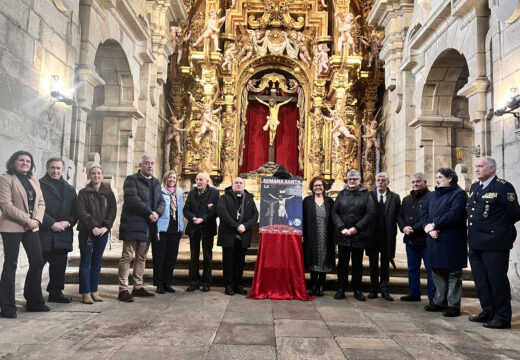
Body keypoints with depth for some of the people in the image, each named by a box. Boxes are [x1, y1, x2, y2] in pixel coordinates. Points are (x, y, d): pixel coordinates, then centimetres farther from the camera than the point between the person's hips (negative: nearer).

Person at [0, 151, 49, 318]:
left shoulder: (34, 180, 15)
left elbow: (41, 203, 12)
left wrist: (37, 219, -6)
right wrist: (27, 219, -16)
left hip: (32, 228, 6)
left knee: (37, 262, 6)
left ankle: (34, 301, 18)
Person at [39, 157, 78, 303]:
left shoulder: (70, 189, 17)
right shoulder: (39, 185, 1)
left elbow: (75, 210, 12)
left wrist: (67, 222, -7)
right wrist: (52, 224, -14)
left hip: (63, 234, 5)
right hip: (43, 233, -4)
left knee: (59, 266, 9)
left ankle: (56, 292, 19)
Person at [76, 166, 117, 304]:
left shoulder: (109, 193, 9)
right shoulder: (84, 192, 2)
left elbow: (113, 211, 3)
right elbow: (82, 212, -7)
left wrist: (106, 226, -10)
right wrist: (93, 226, -17)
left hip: (103, 232, 3)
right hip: (86, 231, -2)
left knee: (97, 262, 8)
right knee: (85, 262, -1)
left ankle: (94, 291, 15)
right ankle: (86, 293, 2)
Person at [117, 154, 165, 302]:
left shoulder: (156, 183, 18)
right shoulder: (131, 180, -3)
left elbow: (161, 201, 12)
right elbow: (132, 199, -17)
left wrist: (157, 213, -9)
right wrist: (149, 213, -19)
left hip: (149, 226, 7)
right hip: (132, 224, -7)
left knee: (141, 258, 12)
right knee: (127, 257, -5)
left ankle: (138, 287, 20)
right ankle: (123, 290, -3)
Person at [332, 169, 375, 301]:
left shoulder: (366, 195, 4)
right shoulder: (341, 194, 9)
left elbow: (370, 213, -6)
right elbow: (334, 212, 3)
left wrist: (356, 228, -13)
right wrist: (342, 228, -10)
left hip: (359, 235, -1)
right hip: (343, 235, 1)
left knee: (357, 263, 7)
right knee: (342, 262, 6)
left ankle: (357, 290, 16)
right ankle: (341, 289, 13)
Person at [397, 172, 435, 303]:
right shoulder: (406, 199, 17)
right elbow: (399, 216, 14)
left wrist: (414, 229, -18)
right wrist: (404, 228, -6)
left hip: (425, 239, -7)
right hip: (410, 240, 7)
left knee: (430, 269, -2)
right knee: (412, 268, 15)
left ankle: (432, 296, 6)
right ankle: (414, 294, 25)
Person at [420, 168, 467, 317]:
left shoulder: (459, 194, -5)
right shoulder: (433, 195, 18)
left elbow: (454, 214, -17)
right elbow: (424, 212, 10)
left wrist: (434, 225, -16)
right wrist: (428, 227, -9)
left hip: (451, 240, -7)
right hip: (434, 239, 7)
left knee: (453, 273, 0)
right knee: (437, 272, 13)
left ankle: (453, 305, 7)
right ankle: (439, 302, 23)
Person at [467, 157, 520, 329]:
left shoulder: (503, 187, -8)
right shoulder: (474, 187, 16)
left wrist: (496, 227, -2)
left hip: (494, 244, -8)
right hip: (476, 244, 8)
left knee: (497, 280, -1)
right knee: (481, 280, 15)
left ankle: (502, 317, 11)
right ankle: (488, 312, 28)